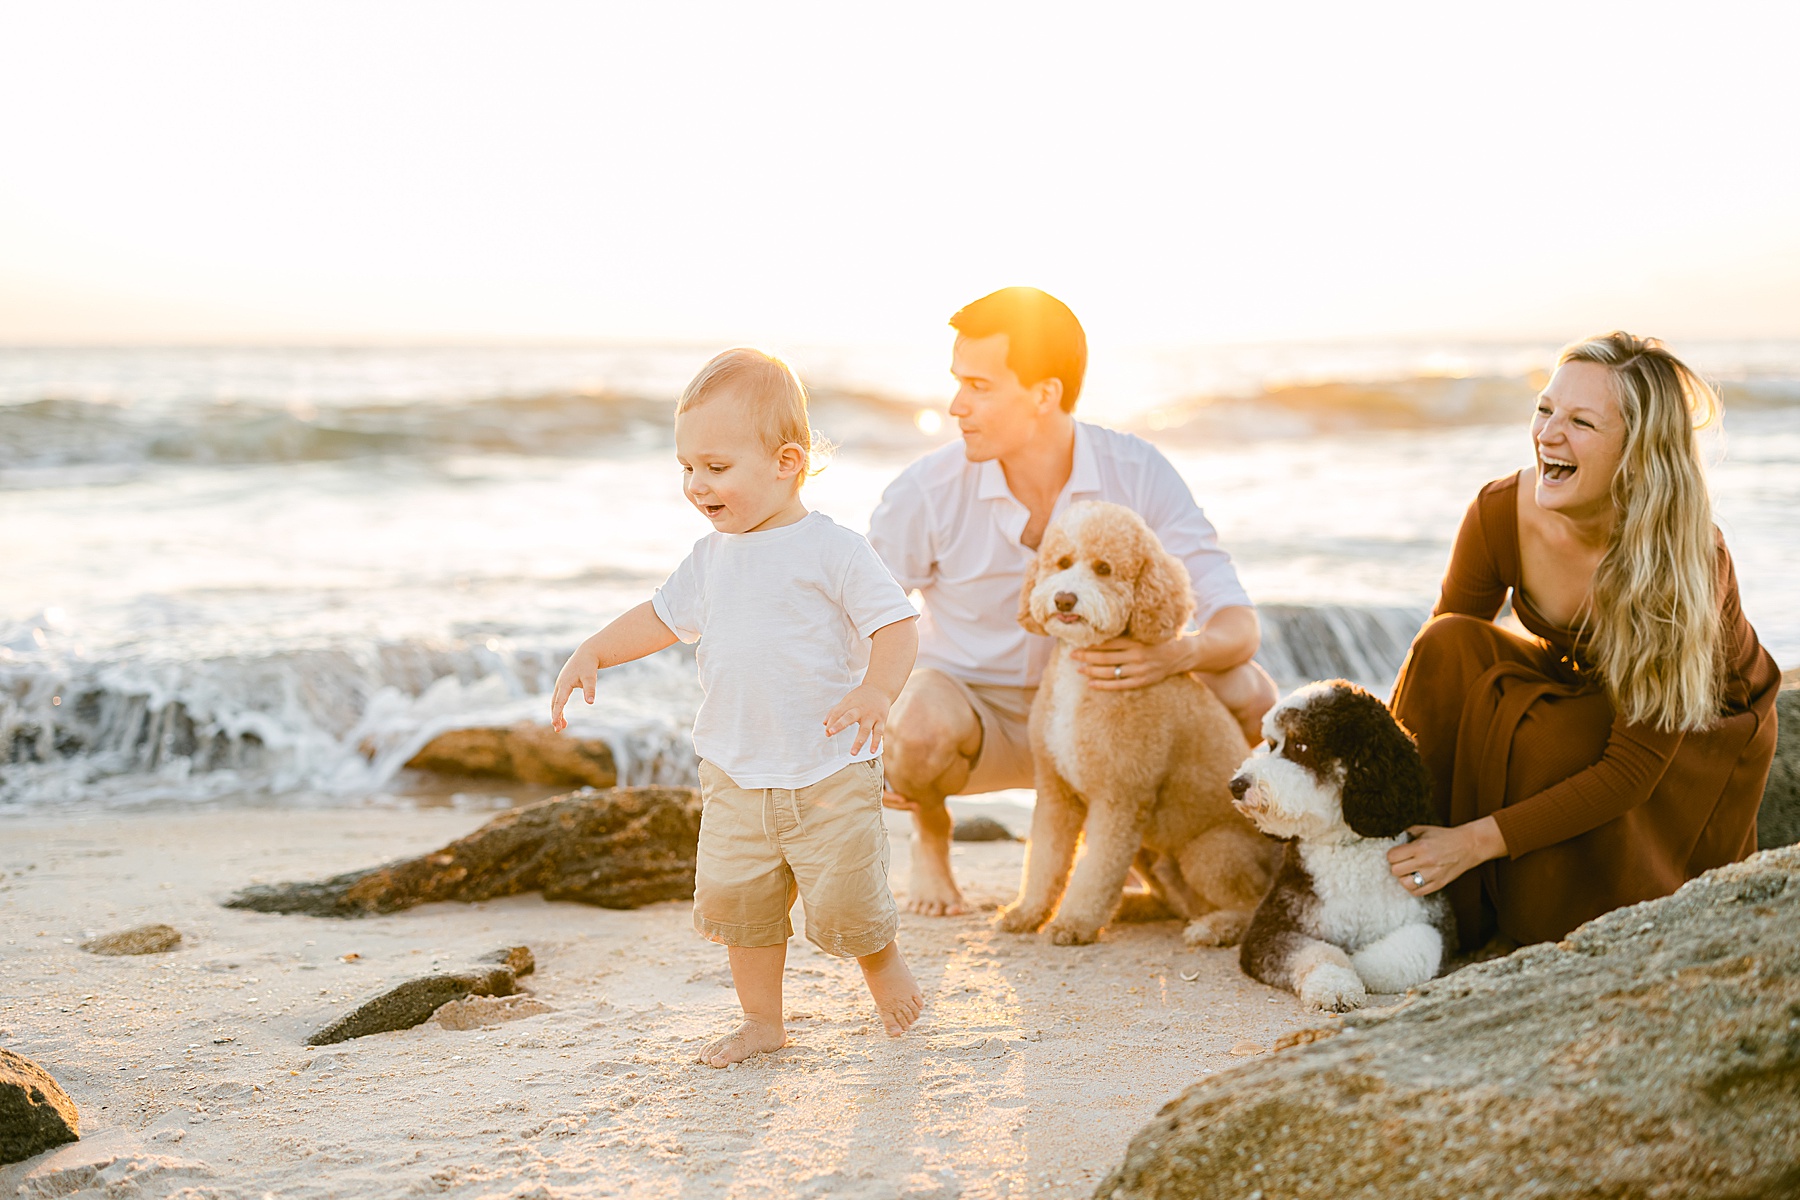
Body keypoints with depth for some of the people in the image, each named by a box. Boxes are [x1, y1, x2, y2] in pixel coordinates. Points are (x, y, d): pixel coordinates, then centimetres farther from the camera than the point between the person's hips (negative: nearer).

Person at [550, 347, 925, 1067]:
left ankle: (880, 957, 30)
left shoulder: (832, 550, -12)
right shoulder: (711, 556, 8)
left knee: (842, 902, -4)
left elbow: (896, 623, -15)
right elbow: (664, 617, 20)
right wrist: (591, 655, 8)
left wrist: (877, 690, -32)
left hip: (830, 772, -5)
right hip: (734, 775, 6)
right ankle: (761, 1020, 24)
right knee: (734, 896, 5)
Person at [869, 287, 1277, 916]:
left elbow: (1237, 622, -19)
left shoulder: (1137, 474, -18)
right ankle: (930, 836, 1)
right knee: (923, 724, -38)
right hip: (974, 709, -1)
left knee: (1248, 695, -22)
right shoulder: (928, 493, -20)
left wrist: (1175, 654, -43)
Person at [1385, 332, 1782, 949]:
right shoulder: (1501, 512, -23)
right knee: (1450, 647, -26)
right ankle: (1441, 910, -12)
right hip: (1584, 688, 5)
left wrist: (1478, 840, -38)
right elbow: (1434, 662, -10)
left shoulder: (1685, 559, -34)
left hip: (1703, 731, -4)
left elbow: (1631, 771, -32)